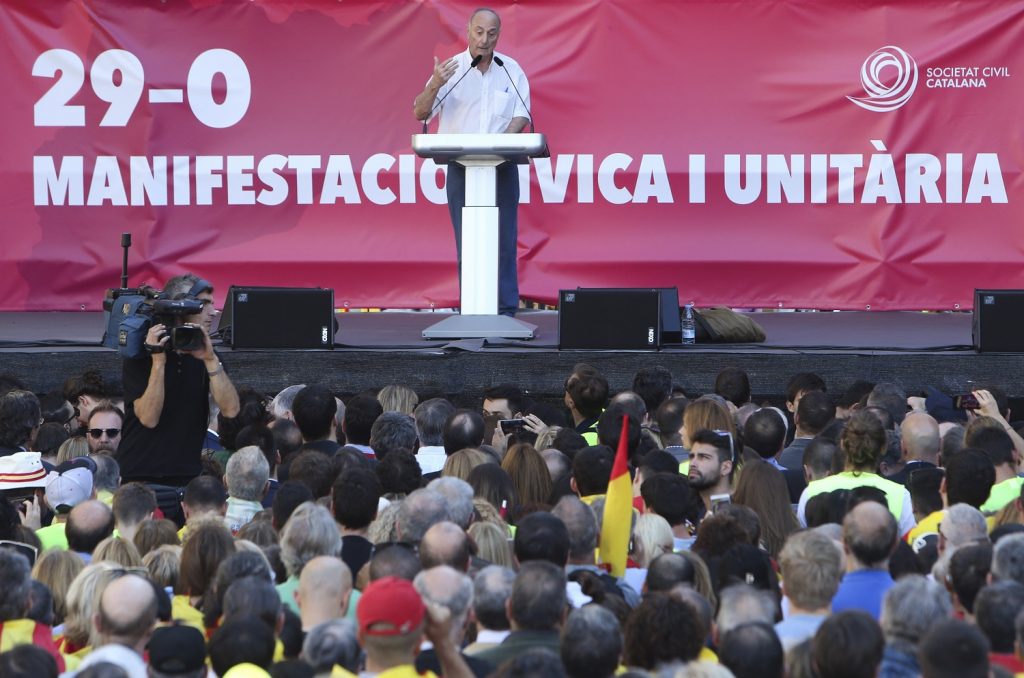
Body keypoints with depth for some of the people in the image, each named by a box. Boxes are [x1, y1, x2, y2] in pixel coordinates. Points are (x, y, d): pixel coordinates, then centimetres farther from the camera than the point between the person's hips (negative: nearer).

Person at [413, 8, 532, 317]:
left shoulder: (511, 70, 6)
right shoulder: (450, 69, 1)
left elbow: (521, 114, 3)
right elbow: (420, 113, -5)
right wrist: (434, 86, -25)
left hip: (502, 167, 1)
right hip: (461, 167, -1)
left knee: (503, 239, -1)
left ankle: (506, 311, 2)